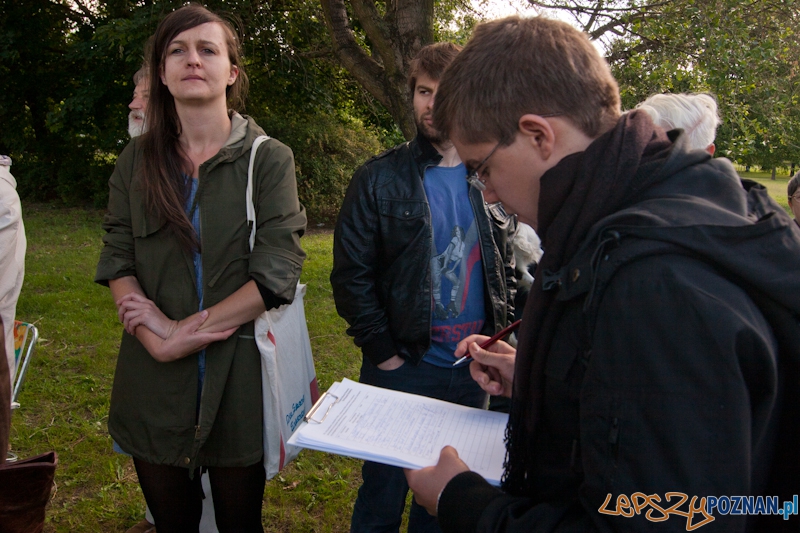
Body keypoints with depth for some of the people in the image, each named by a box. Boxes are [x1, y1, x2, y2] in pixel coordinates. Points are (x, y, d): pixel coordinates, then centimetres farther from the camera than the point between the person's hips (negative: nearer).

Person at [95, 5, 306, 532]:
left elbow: (276, 274, -13)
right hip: (153, 384, 3)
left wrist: (180, 335, -15)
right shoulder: (138, 159, 5)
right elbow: (117, 262, 0)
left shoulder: (269, 159, -5)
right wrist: (157, 339, -17)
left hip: (240, 376, -2)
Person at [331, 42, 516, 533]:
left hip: (474, 372, 3)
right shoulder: (379, 179, -5)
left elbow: (509, 268, 13)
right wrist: (384, 355, -10)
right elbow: (351, 275, -7)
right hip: (403, 368, -3)